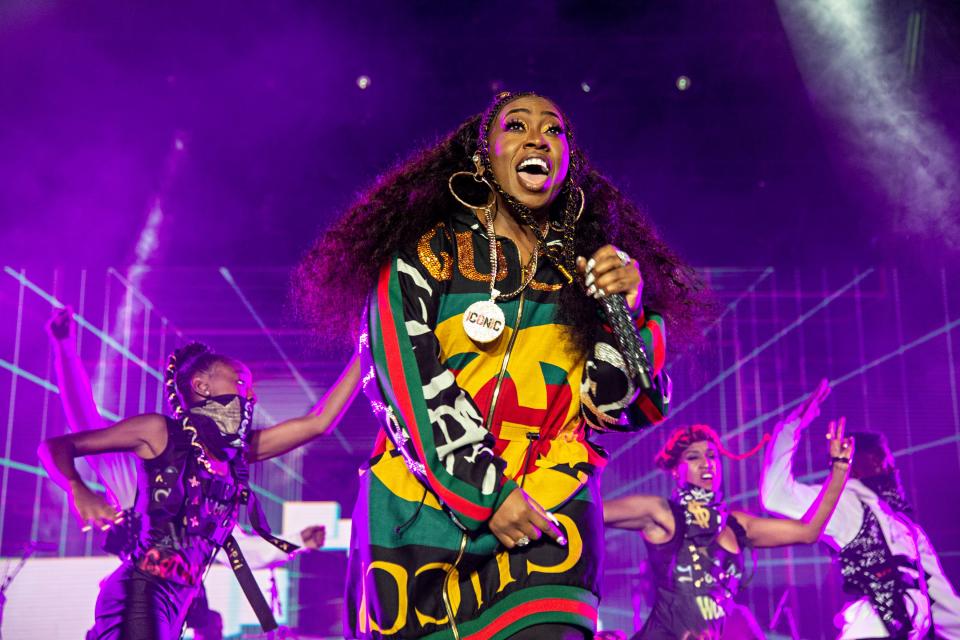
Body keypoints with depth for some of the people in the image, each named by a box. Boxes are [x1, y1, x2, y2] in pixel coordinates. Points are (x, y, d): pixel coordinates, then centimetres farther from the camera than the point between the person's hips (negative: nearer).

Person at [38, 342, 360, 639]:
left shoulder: (239, 450, 17)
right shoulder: (159, 431, 0)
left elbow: (318, 421, 16)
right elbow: (55, 446, 2)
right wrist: (79, 492, -20)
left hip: (177, 601, 8)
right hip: (140, 592, -7)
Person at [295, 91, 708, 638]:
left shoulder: (586, 269, 8)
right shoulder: (425, 251, 2)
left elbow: (618, 409, 4)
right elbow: (404, 378, -9)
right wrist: (486, 491, -15)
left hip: (547, 519, 1)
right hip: (423, 512, -1)